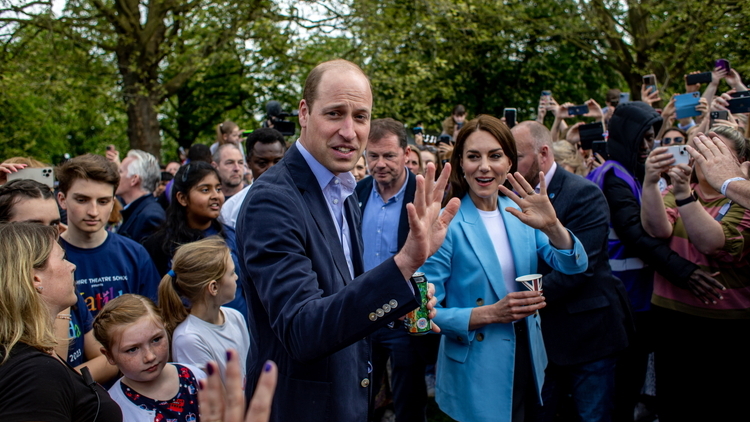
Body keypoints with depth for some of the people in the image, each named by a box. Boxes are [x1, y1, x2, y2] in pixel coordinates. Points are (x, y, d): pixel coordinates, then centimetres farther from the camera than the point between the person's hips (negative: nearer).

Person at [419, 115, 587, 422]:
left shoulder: (520, 213, 0)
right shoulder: (446, 224, -15)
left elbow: (572, 265, -10)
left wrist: (552, 227, -28)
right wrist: (491, 313, -25)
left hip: (528, 362, 5)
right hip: (474, 375, -5)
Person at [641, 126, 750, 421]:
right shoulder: (676, 192, 8)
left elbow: (712, 242, -22)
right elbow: (657, 229, -14)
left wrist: (683, 194, -32)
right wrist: (650, 182, -29)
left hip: (725, 324, -3)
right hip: (672, 316, 3)